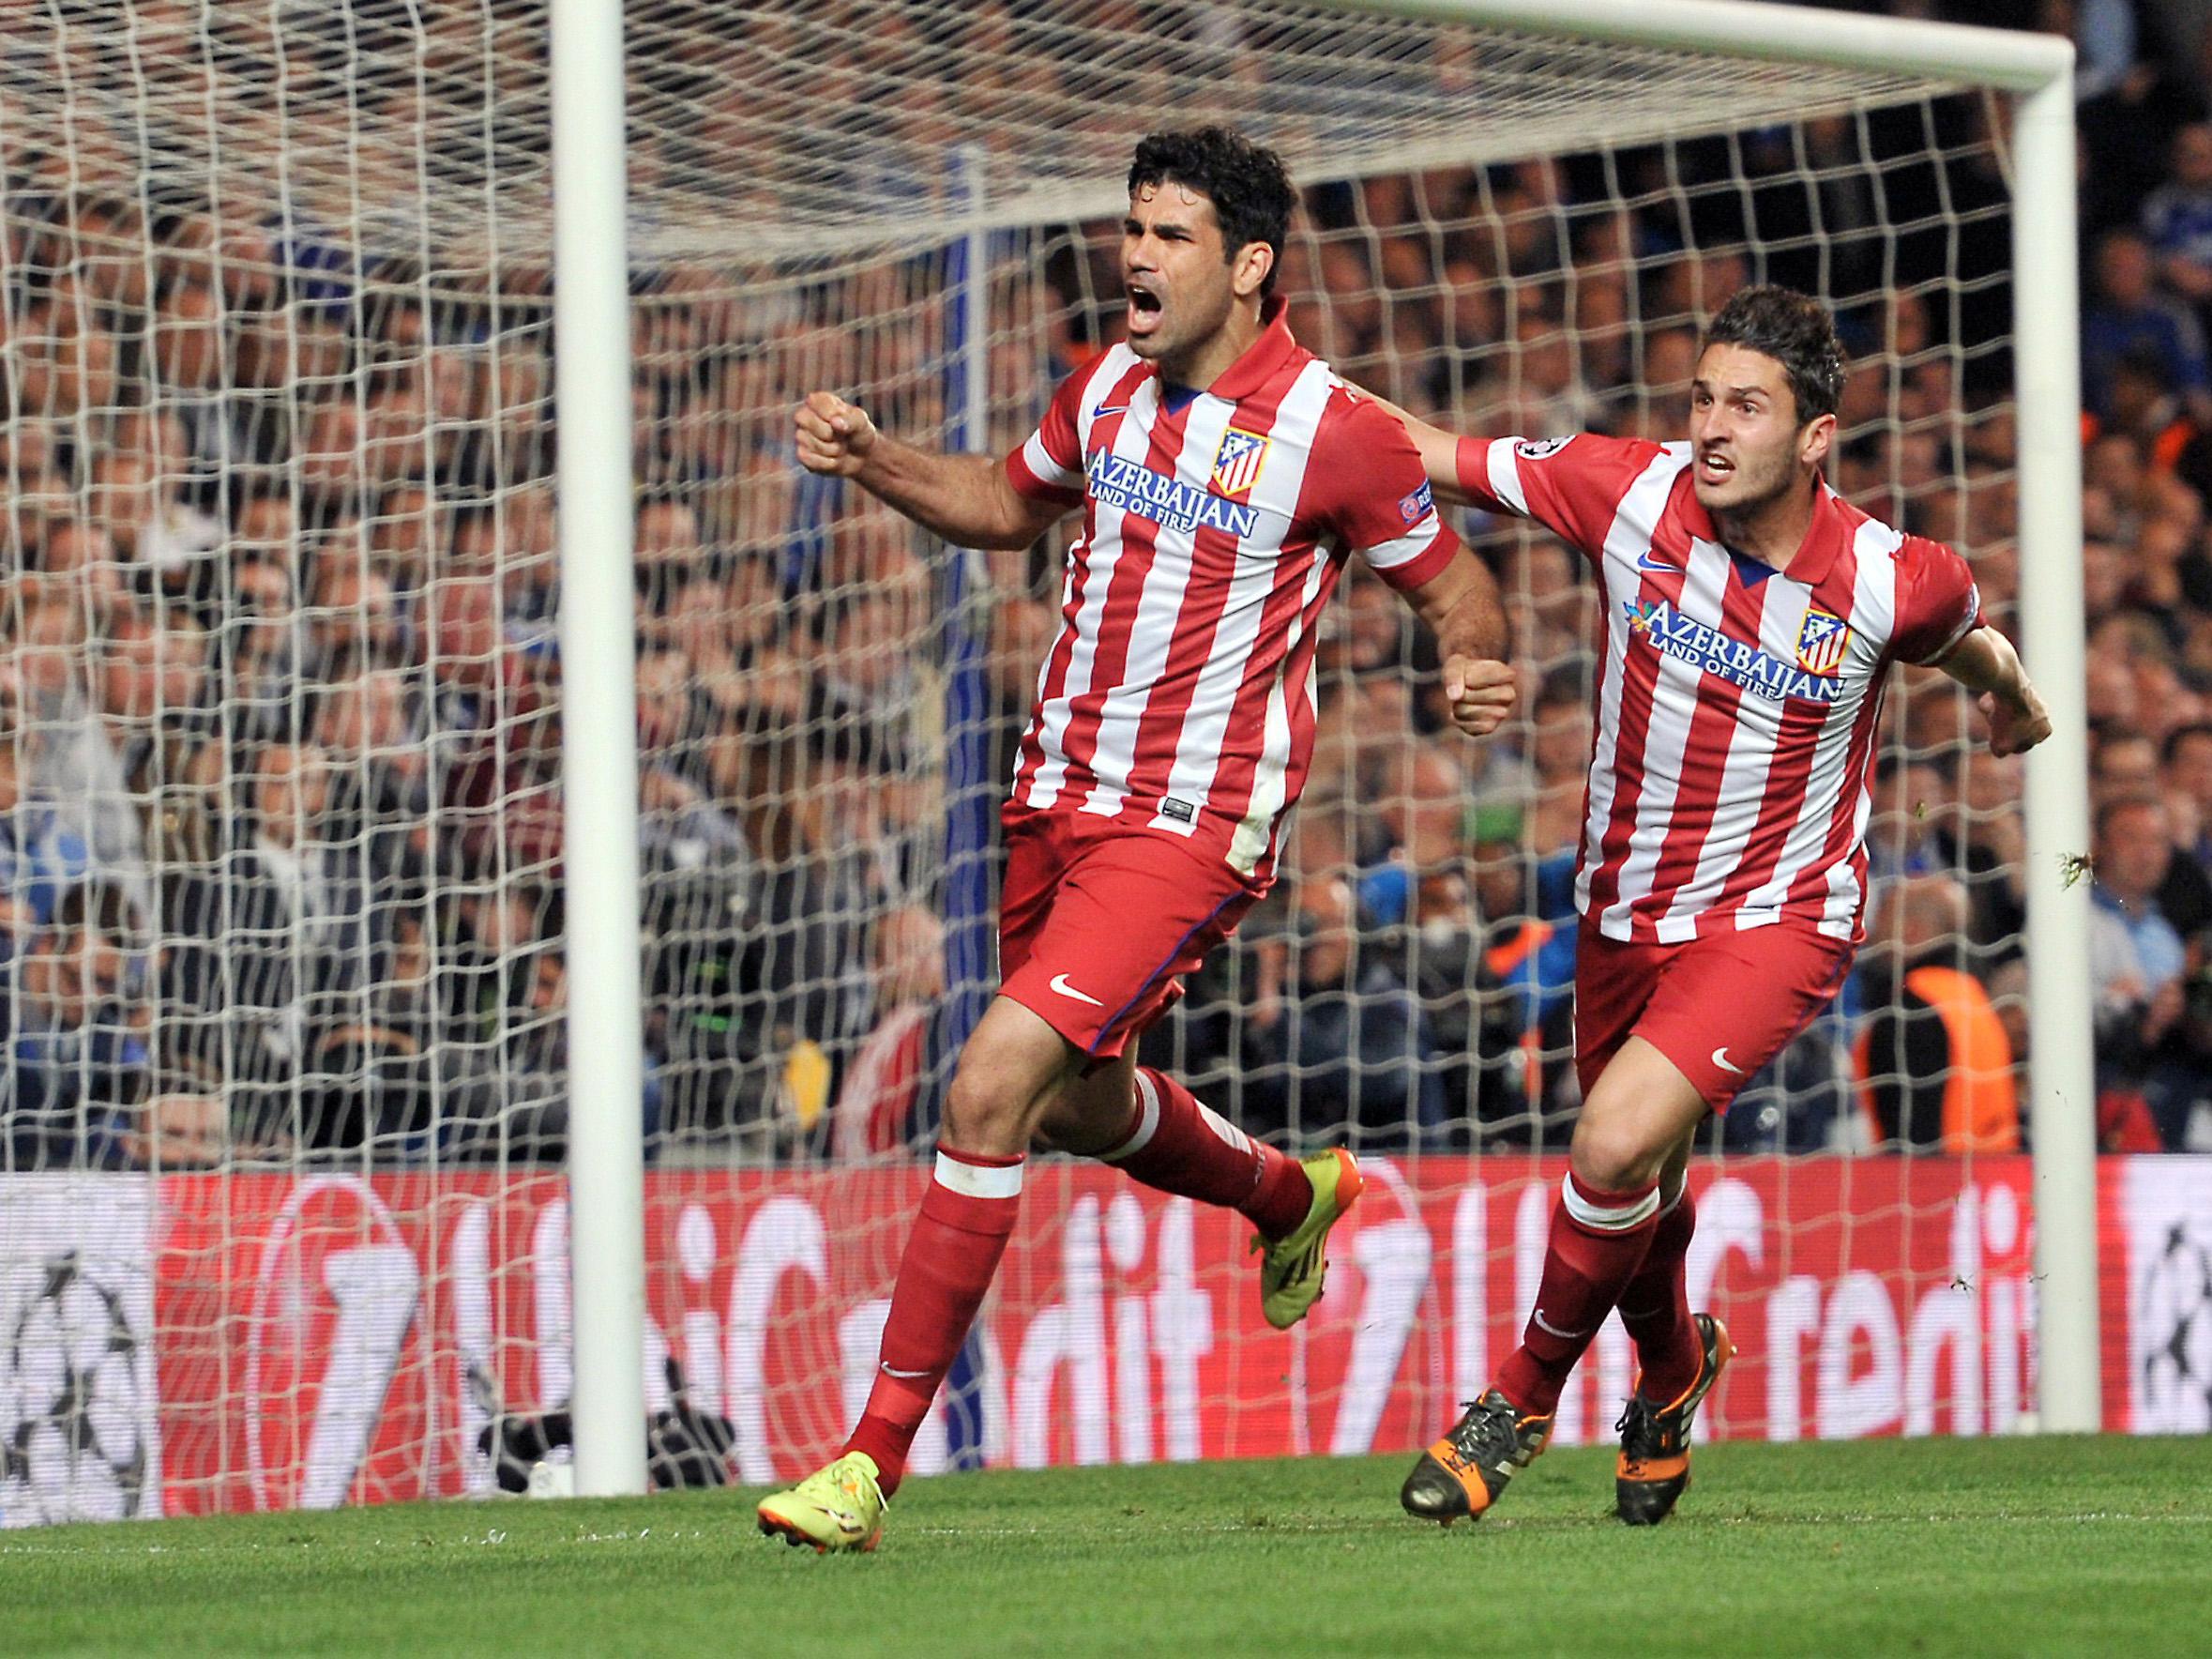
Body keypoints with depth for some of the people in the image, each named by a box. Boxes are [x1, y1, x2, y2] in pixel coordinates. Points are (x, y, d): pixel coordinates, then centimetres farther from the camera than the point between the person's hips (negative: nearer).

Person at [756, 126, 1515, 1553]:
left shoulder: (1334, 432, -13)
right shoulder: (1108, 388, 5)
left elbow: (1452, 583, -1)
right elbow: (1010, 506, 24)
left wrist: (1481, 669, -23)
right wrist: (873, 461, 7)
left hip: (1191, 829, -8)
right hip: (1057, 796, 8)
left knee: (995, 1085, -20)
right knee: (1078, 1104, 24)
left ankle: (876, 1459, -17)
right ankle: (1291, 1197, 57)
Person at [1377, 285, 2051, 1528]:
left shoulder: (1894, 581, -17)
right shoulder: (1628, 492, -15)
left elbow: (1966, 635, 8)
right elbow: (1435, 456, -6)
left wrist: (2013, 697, 29)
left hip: (1779, 921, -4)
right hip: (1627, 912, 4)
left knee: (1616, 1147, -24)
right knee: (1640, 1193, 17)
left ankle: (1526, 1396, 0)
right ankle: (1674, 1375, 51)